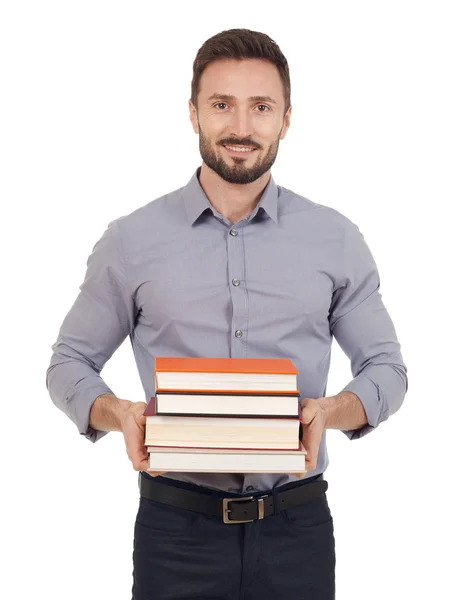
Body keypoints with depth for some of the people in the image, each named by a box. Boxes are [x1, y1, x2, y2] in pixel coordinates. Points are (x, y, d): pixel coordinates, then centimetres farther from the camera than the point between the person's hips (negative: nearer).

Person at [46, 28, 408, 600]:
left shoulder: (336, 240, 3)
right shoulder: (131, 240, 1)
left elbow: (385, 365, 9)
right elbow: (69, 363, 8)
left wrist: (330, 412, -13)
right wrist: (118, 414, -14)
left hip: (297, 529, 1)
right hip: (176, 532, -1)